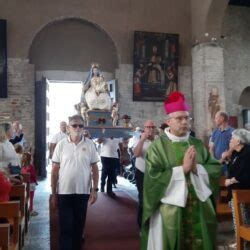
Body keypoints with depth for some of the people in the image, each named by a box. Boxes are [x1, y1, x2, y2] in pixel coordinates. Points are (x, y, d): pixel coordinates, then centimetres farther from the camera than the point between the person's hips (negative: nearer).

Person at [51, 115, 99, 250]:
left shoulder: (89, 144, -1)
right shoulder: (61, 144, -3)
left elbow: (94, 168, 2)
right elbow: (55, 170, 0)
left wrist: (94, 189, -3)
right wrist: (53, 193, 0)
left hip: (83, 192, 1)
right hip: (64, 192, -1)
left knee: (79, 226, 14)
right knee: (65, 227, 5)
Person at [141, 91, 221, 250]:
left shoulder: (198, 144, 7)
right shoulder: (158, 146, -8)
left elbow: (216, 169, 3)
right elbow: (153, 177, -17)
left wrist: (197, 168, -15)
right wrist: (183, 168, -18)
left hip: (199, 208, 4)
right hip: (170, 210, -4)